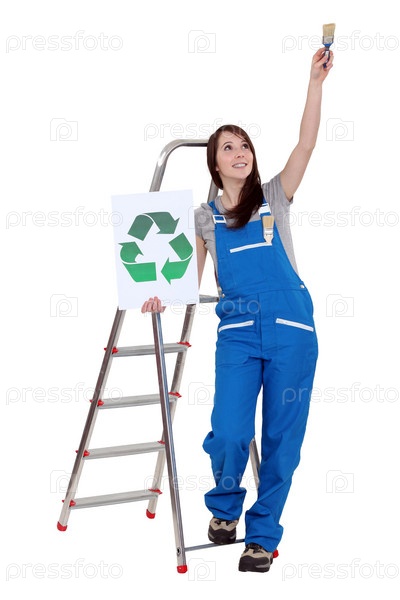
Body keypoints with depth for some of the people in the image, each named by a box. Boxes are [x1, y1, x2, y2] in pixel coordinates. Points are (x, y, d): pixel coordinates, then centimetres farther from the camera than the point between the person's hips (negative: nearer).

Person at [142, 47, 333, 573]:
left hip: (291, 326, 0)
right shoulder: (204, 218, 12)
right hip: (237, 330, 0)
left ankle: (263, 534, 16)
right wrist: (162, 297, -11)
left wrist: (316, 82, -14)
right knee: (229, 433, -13)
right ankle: (224, 507, 18)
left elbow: (306, 143, -4)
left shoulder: (274, 197, 8)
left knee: (281, 437, 1)